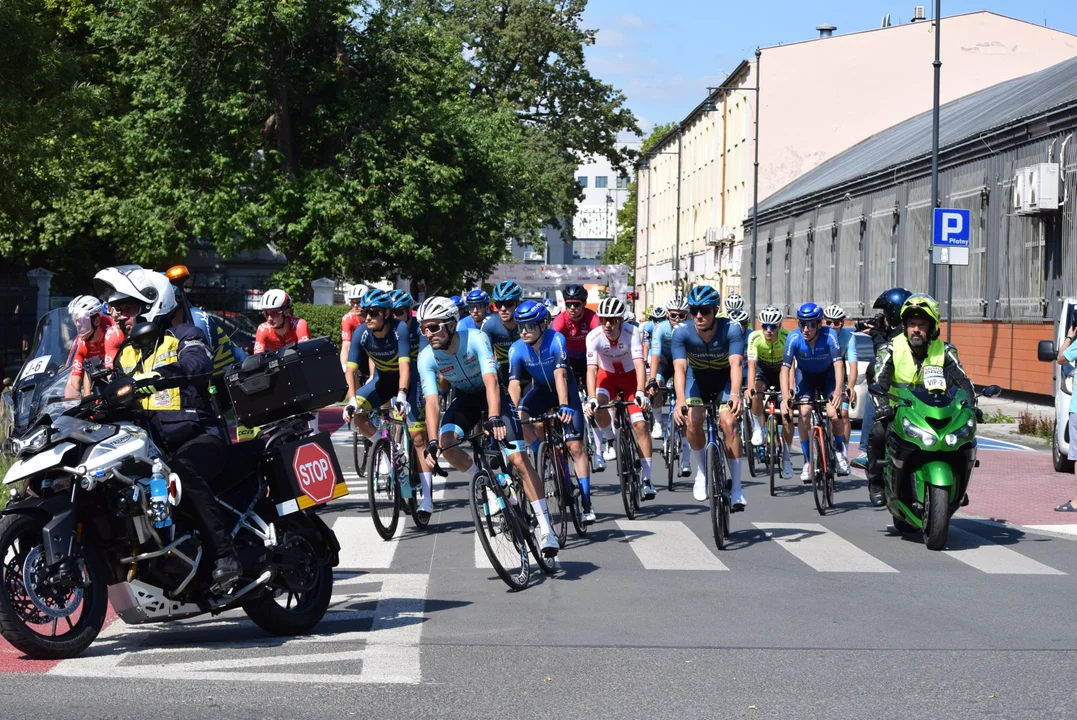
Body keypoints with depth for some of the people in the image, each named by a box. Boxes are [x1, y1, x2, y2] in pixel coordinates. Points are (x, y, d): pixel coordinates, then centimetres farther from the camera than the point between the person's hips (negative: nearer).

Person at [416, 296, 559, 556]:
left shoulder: (476, 339, -29)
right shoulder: (427, 357, -20)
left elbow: (491, 381, -39)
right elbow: (431, 400, -27)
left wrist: (494, 418, -55)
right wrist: (432, 442, -40)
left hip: (493, 394, -3)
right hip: (464, 399, 3)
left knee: (518, 459, -15)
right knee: (446, 443, -26)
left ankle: (545, 528, -12)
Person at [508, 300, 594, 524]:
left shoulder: (556, 340, -27)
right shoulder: (517, 349, -20)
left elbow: (560, 374, -36)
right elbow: (514, 383, -26)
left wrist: (564, 406, -48)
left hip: (565, 390, -3)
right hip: (542, 390, 3)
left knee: (576, 446, -11)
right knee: (518, 418, -29)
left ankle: (587, 504, -7)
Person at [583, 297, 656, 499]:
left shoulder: (631, 332, -29)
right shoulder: (594, 336, -27)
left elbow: (639, 364, -38)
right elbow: (591, 369, -33)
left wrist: (640, 392, -52)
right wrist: (591, 399, -47)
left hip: (630, 375, -1)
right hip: (608, 374, 1)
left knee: (640, 424, -14)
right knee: (598, 407, -30)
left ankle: (646, 477, -10)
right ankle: (610, 440, 1)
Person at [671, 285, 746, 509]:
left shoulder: (731, 329, -29)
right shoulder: (682, 332, -27)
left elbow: (735, 364, -40)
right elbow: (680, 368, -36)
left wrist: (735, 394, -58)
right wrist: (680, 400, -53)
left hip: (725, 380, -1)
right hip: (697, 379, 1)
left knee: (729, 423, -20)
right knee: (693, 420, -22)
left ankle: (737, 489, -12)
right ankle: (701, 471, 5)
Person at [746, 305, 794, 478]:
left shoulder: (787, 337, -28)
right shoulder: (755, 338, -26)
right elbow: (752, 363, -31)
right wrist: (750, 387, -47)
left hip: (781, 372, -1)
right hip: (763, 370, 1)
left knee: (787, 415, -11)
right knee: (756, 393, -33)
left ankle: (786, 456, 3)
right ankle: (758, 428, -10)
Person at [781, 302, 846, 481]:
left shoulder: (829, 336, -31)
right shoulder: (794, 338, -28)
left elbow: (838, 364, -37)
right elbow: (785, 368, -32)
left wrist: (838, 391, -53)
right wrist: (785, 397, -44)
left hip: (827, 374, -1)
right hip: (805, 374, 1)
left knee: (834, 413, -19)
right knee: (804, 412, -20)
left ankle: (839, 451, 11)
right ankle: (807, 462, -8)